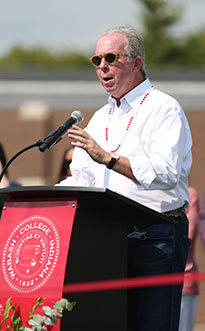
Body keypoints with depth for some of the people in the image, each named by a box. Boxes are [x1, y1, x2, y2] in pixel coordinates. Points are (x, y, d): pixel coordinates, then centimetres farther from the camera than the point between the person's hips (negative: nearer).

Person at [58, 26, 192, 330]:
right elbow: (82, 180, 21)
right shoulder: (101, 118, 21)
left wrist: (107, 157, -24)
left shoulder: (164, 109, -4)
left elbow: (166, 174, -18)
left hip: (156, 236, -7)